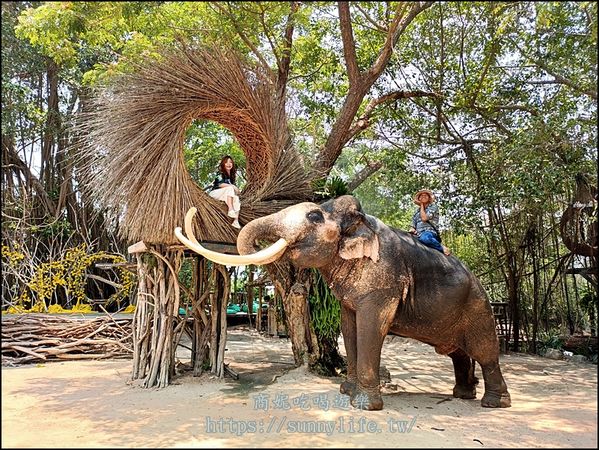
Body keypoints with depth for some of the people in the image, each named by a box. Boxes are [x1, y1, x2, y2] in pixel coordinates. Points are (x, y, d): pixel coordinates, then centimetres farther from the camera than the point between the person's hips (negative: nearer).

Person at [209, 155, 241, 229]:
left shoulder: (232, 175, 14)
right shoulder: (220, 173, -6)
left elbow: (233, 186, 17)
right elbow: (220, 184, -22)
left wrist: (237, 190, -6)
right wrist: (233, 186, -25)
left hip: (227, 195, 6)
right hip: (214, 193, -6)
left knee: (236, 198, -26)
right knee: (230, 188, -31)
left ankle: (236, 221, -39)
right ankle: (231, 210, -42)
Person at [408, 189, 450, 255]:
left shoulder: (433, 207, 10)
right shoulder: (417, 211, 27)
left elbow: (424, 218, -5)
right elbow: (413, 226, 23)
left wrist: (422, 205, 9)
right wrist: (412, 229, -2)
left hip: (429, 232, -6)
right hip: (419, 234, 6)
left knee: (424, 238, -42)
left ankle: (442, 247, -18)